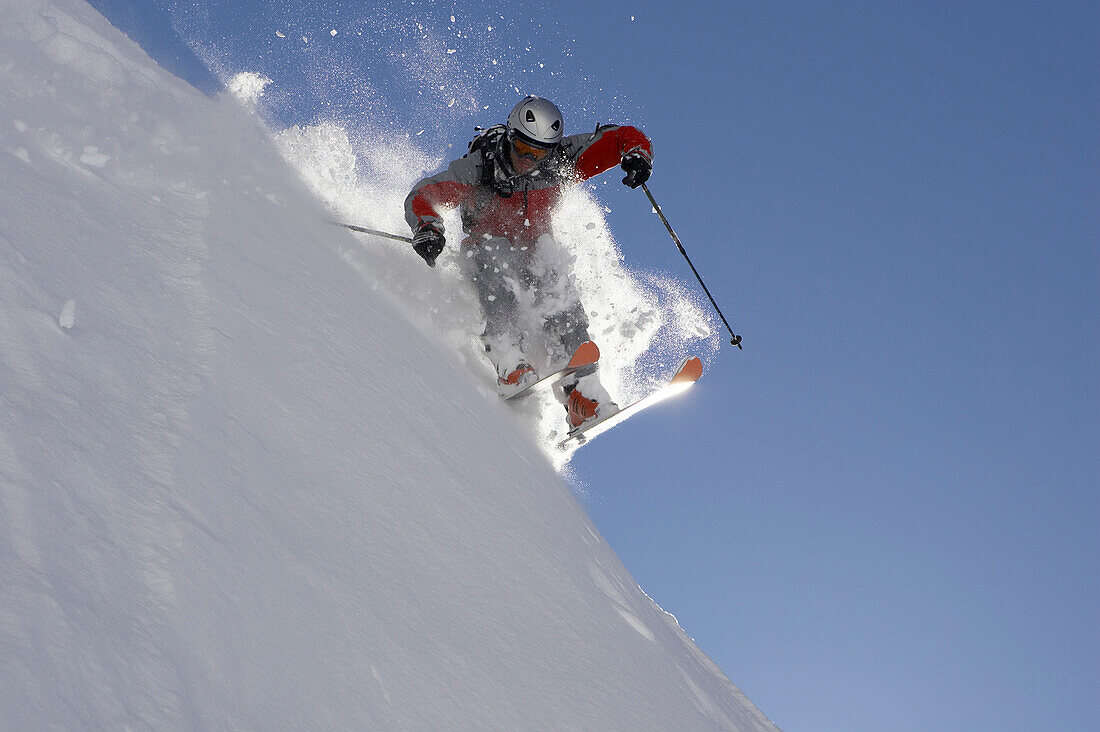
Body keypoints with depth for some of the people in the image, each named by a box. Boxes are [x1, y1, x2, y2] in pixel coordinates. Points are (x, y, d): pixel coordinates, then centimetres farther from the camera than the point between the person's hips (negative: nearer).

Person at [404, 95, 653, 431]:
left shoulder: (559, 162, -15)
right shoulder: (477, 168, -21)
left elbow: (626, 137, -10)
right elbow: (421, 197, -19)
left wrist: (637, 156, -32)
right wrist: (428, 229, -40)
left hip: (535, 252, 2)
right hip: (485, 249, -2)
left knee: (562, 301, -26)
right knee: (496, 265, -37)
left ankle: (583, 393, -26)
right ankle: (510, 366, -46)